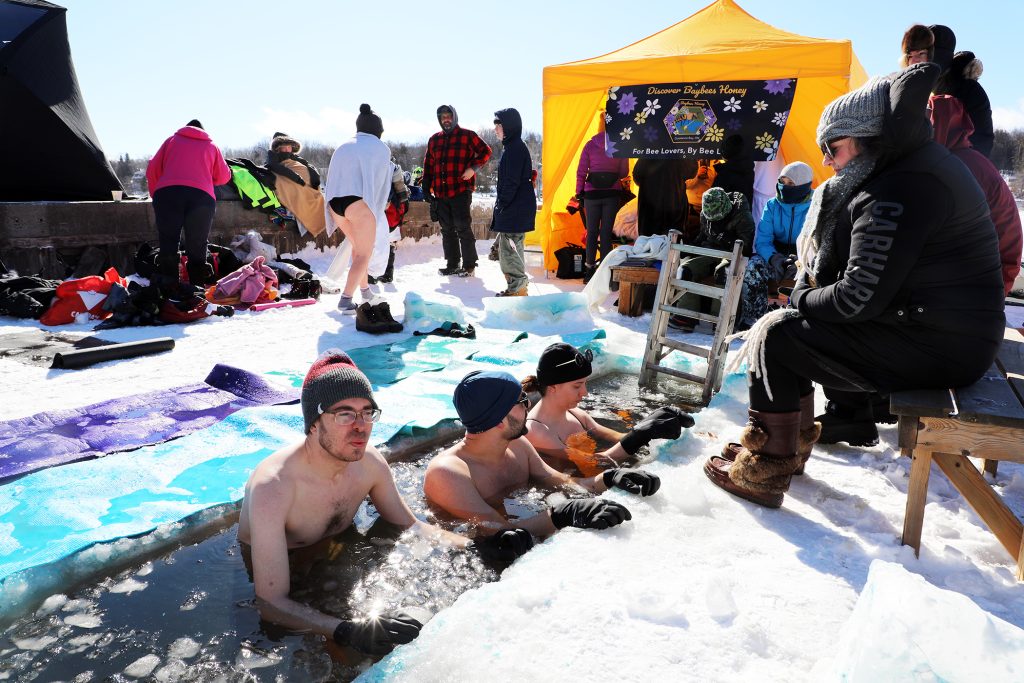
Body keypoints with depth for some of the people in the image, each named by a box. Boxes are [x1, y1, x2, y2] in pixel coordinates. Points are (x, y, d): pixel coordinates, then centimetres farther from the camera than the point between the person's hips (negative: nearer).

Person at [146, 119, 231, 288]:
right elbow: (224, 177, 26)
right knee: (197, 247, 5)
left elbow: (152, 170, 20)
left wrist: (156, 195, 33)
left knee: (168, 244, 4)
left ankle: (167, 285, -1)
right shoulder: (211, 146, 25)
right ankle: (198, 286, 1)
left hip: (167, 193, 0)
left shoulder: (172, 140, 25)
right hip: (202, 196, 0)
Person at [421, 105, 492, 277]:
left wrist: (473, 168, -10)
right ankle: (452, 264, 17)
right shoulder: (434, 139, 18)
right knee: (447, 230, 9)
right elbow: (428, 165, 20)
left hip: (461, 190, -5)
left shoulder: (467, 136, 3)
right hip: (440, 193, 6)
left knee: (463, 228, -6)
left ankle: (469, 265, 2)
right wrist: (426, 187, 13)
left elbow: (485, 151, 3)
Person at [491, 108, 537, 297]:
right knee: (513, 246, 16)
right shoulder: (513, 147, 17)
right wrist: (501, 204, 17)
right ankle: (517, 286, 24)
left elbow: (512, 182, -20)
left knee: (509, 247, -7)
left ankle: (517, 288, -1)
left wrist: (501, 204, -14)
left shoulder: (515, 148, -14)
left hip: (514, 209, -10)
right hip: (515, 208, 10)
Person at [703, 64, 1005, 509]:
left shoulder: (897, 194, -23)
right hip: (946, 329, 10)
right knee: (793, 324, 14)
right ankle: (793, 444, 23)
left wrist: (803, 298, -6)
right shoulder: (924, 163, 13)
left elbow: (858, 299, -26)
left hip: (935, 350, -10)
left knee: (775, 335, -12)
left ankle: (762, 472, -1)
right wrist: (809, 289, 1)